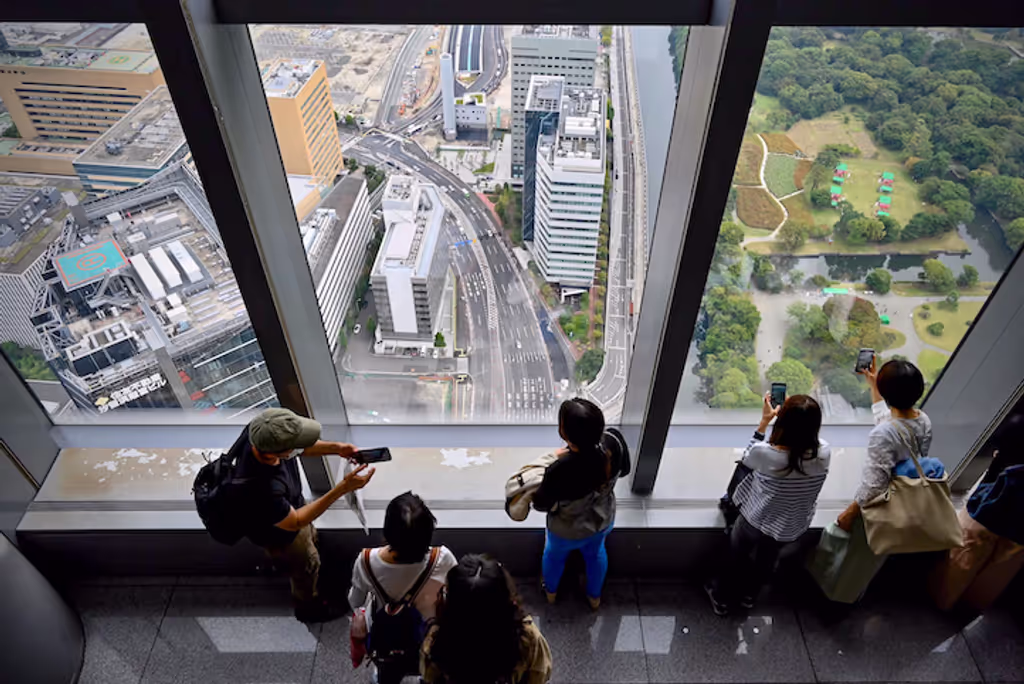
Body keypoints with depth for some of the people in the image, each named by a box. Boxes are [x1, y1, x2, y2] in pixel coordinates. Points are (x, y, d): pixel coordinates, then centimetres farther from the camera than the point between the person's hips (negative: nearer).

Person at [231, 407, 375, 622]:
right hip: (279, 532, -5)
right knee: (307, 566, 24)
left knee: (311, 538, 34)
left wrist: (335, 448, -24)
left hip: (290, 505, 6)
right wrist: (343, 488, -38)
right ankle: (308, 608, 56)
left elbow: (301, 447, -9)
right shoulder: (260, 490, -49)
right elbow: (294, 522, -31)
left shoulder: (262, 431, -31)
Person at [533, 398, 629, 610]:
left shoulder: (560, 471, -43)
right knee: (596, 552, 36)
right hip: (603, 520, 3)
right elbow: (624, 470, -6)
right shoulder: (613, 448, -31)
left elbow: (541, 504, -22)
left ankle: (551, 592, 63)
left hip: (568, 531, -3)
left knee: (555, 554, 32)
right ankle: (595, 596, 63)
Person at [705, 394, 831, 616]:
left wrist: (764, 421, -9)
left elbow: (748, 457, -10)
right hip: (792, 528, 4)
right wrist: (801, 416, -1)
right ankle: (749, 595, 59)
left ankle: (722, 597, 51)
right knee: (767, 560, 33)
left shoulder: (765, 454, -34)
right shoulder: (824, 453, -25)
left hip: (756, 521, -3)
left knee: (737, 555, 28)